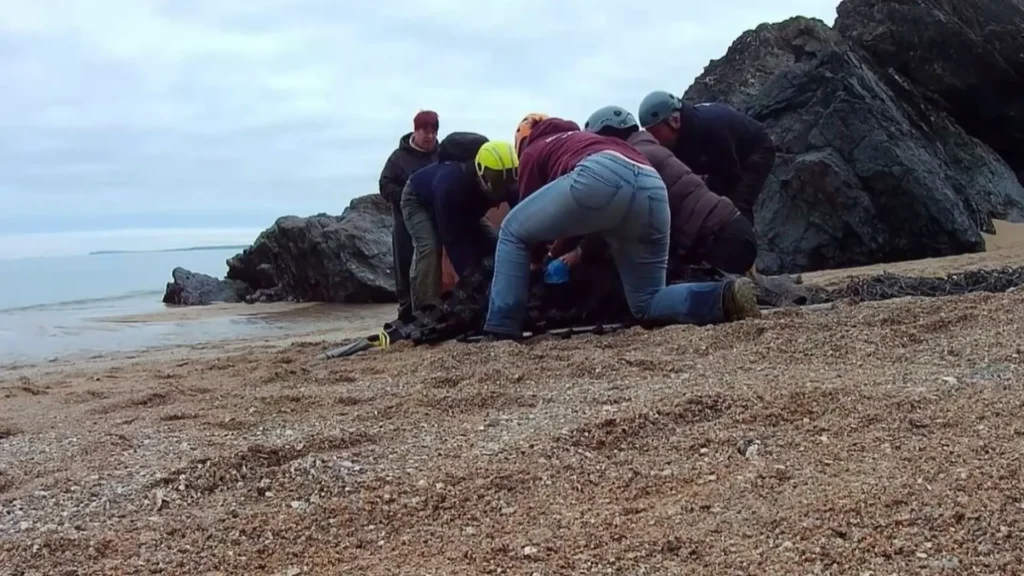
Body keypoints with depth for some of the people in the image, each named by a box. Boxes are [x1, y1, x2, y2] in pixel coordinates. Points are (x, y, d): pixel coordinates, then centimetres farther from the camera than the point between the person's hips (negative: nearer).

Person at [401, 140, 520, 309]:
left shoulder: (508, 184, -30)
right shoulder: (449, 184, -46)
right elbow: (452, 238, -44)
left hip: (463, 207, 6)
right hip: (419, 201, -6)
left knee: (492, 246, -9)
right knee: (430, 249, -30)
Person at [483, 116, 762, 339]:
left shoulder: (533, 151, 30)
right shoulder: (584, 139, 47)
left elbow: (528, 221, 29)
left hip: (602, 176, -6)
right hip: (654, 190, 6)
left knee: (512, 232, 16)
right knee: (647, 304, 16)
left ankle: (503, 333, 7)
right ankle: (727, 297, -10)